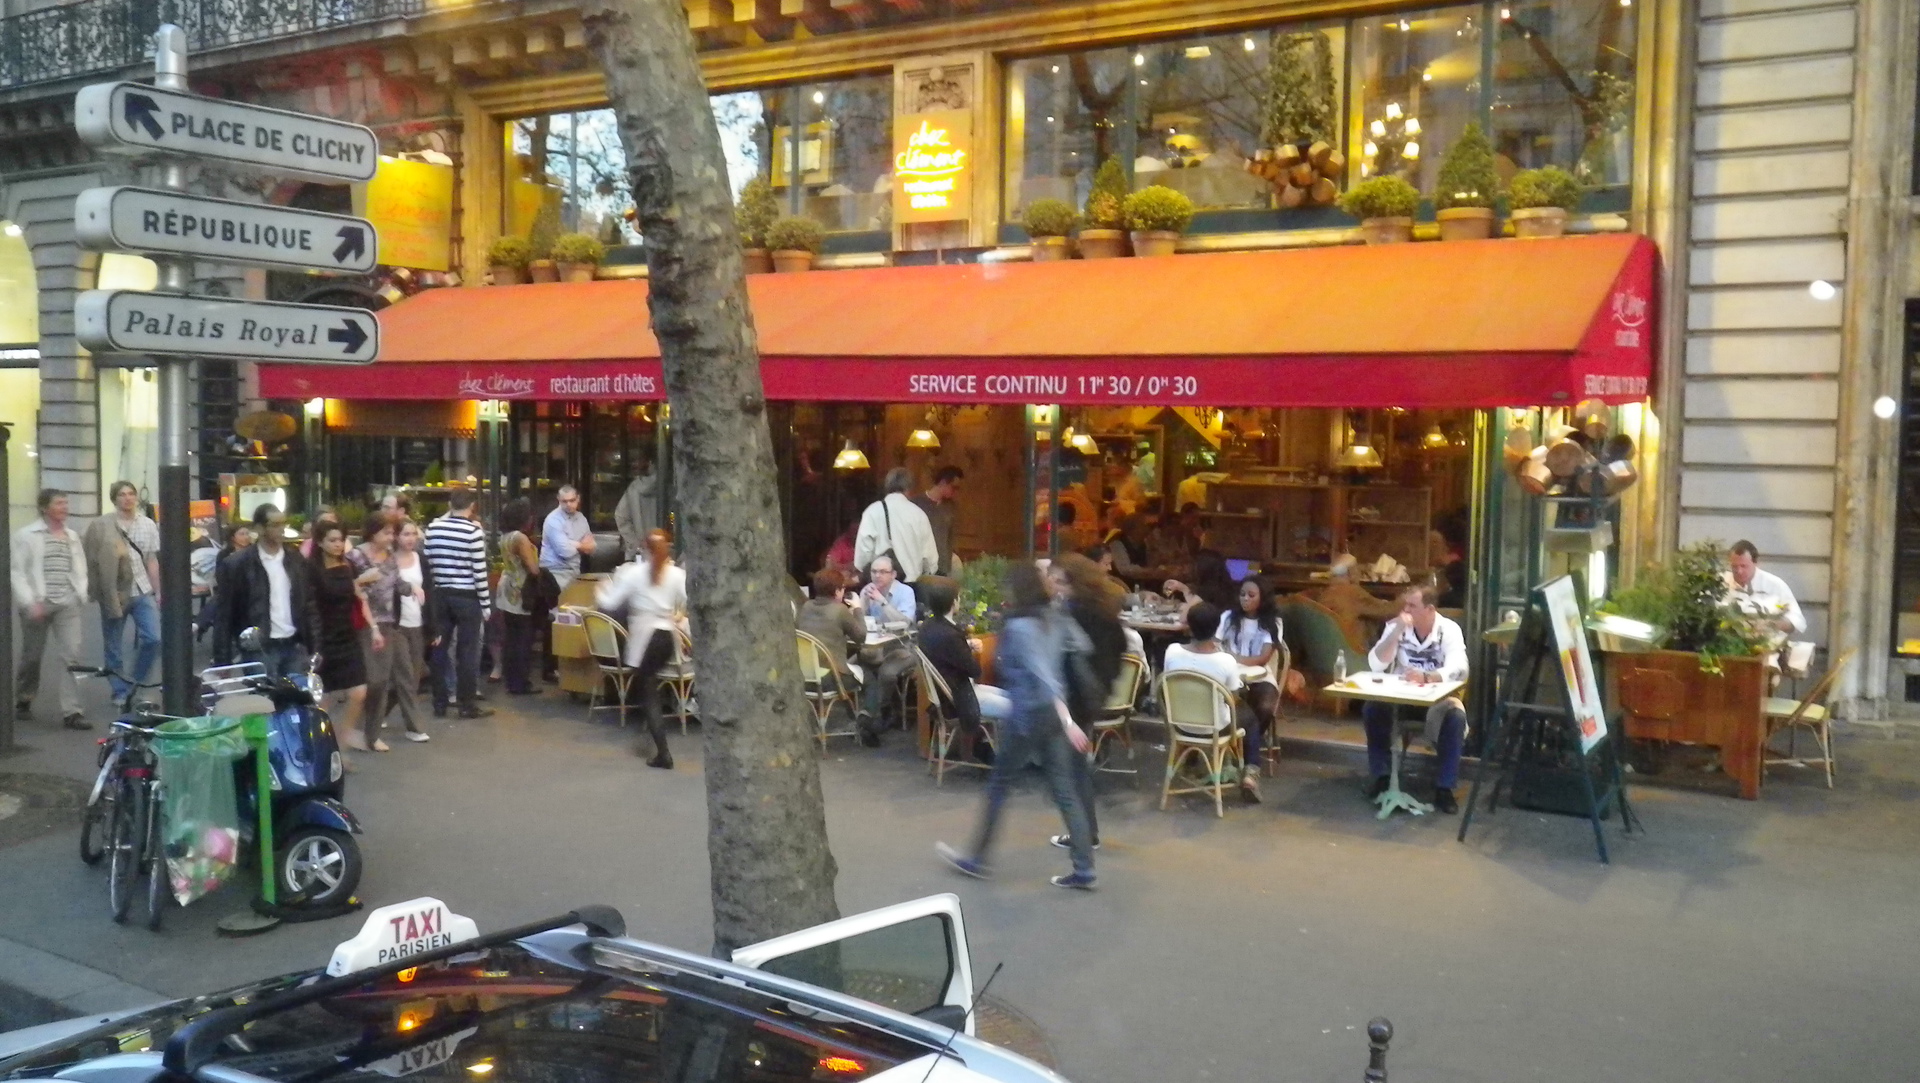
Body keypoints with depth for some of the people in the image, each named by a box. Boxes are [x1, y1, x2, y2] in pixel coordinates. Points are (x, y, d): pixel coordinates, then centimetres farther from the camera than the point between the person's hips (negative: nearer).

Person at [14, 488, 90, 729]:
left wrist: (80, 594, 4)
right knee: (32, 656, 10)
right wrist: (30, 603, -14)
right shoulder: (26, 536, -2)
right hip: (38, 605, -3)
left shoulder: (72, 536, 12)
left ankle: (71, 711, -9)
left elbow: (80, 569, 19)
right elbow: (17, 573, -6)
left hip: (67, 604, 3)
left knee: (70, 655, -8)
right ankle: (23, 700, 35)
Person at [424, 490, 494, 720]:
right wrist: (485, 604, -5)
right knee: (467, 651, 2)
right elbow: (479, 571, -12)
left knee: (439, 648, 9)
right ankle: (468, 705, 7)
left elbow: (428, 563, 4)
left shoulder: (433, 528, 2)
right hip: (467, 597, -5)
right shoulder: (474, 531, -13)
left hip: (440, 595, 5)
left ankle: (439, 704, 15)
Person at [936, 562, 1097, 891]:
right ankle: (1083, 870, 8)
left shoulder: (1019, 626, -18)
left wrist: (1067, 721, -30)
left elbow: (1042, 673, -26)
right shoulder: (1051, 619, 7)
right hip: (1051, 713, 8)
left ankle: (977, 860, 21)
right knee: (1065, 791, 8)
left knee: (998, 785, 9)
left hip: (1028, 715, -8)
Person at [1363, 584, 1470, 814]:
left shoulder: (1449, 629, -14)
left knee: (1456, 716, -32)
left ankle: (1444, 787, -20)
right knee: (1372, 709, -26)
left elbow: (1459, 669, -30)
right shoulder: (1395, 626, -6)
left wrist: (1427, 677, -49)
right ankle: (1382, 776, -10)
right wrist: (1397, 632, -27)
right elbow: (1376, 665, -17)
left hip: (1437, 697, -2)